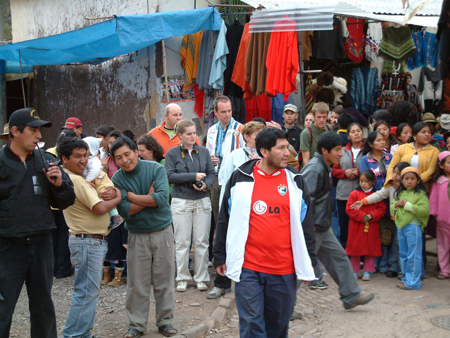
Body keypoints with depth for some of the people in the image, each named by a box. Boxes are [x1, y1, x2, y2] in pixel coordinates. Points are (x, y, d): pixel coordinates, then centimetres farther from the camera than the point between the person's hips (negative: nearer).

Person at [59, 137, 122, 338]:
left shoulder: (73, 178, 13)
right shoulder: (75, 180, -19)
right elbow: (99, 208, -21)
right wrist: (117, 199, -4)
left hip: (93, 241, 11)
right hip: (87, 241, -11)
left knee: (89, 291, 17)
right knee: (87, 292, -5)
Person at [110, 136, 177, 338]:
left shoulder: (156, 169, -8)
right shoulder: (117, 179, -5)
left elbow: (162, 199, -21)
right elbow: (125, 211, -13)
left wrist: (132, 196, -17)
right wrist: (149, 197, -16)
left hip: (163, 232, 0)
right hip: (137, 236, 1)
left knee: (164, 280, 7)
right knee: (137, 283, 5)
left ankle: (165, 321, 23)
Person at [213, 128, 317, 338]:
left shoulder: (295, 181, 5)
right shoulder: (240, 178, 0)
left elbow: (306, 223, 9)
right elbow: (225, 220, 6)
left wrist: (309, 261, 7)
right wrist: (220, 257, 7)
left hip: (285, 270, 2)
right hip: (248, 268, -2)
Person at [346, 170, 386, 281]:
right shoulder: (355, 194, 0)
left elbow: (382, 209, 0)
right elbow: (349, 208, -6)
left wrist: (371, 216, -15)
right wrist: (361, 216, -16)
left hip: (371, 228, 1)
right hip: (356, 227, -1)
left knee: (371, 249, 6)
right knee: (355, 248, 5)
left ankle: (367, 271, 17)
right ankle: (354, 271, 18)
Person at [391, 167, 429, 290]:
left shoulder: (421, 194, -7)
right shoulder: (399, 193, 13)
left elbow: (425, 210, -19)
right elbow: (391, 209, 16)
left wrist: (407, 205, -17)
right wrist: (396, 204, -6)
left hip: (413, 226, -7)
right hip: (400, 226, 7)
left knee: (413, 255, -3)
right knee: (403, 254, 15)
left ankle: (412, 282, 2)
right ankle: (405, 278, 25)